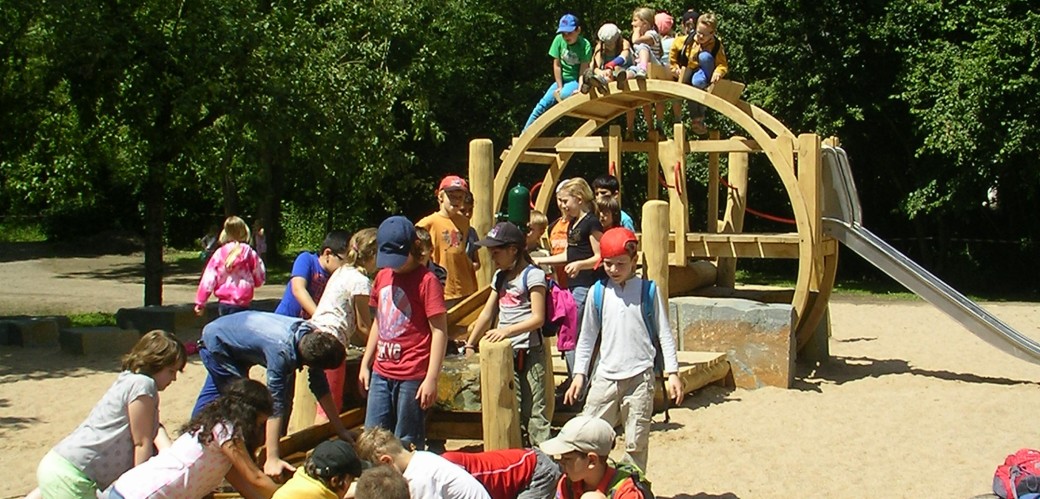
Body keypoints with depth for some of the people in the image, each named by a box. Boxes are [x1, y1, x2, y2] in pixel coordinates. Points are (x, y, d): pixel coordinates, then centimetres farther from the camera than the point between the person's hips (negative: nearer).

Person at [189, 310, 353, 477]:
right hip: (216, 343, -8)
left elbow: (320, 385, -9)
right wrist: (272, 459, -42)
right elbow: (276, 404, -42)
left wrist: (340, 429, -6)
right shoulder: (281, 351, -42)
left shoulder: (312, 336, -21)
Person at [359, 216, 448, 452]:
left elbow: (439, 331, -13)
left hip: (412, 377, -7)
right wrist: (366, 364, 20)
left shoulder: (426, 280, -11)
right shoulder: (383, 276, 11)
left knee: (407, 443, 1)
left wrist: (431, 379, -16)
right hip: (381, 372, 7)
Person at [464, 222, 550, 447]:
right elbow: (487, 314, 18)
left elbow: (538, 318, -15)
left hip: (529, 352, -8)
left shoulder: (533, 275, -8)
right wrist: (470, 345, 14)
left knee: (533, 411, -8)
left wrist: (507, 330, -24)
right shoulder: (500, 276, 16)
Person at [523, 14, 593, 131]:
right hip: (562, 79, 4)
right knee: (543, 104, -4)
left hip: (576, 81, -4)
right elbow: (557, 65, -5)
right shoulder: (559, 40, -9)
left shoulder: (585, 45, -17)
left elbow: (583, 71, -16)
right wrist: (560, 87, -7)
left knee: (565, 94, -37)